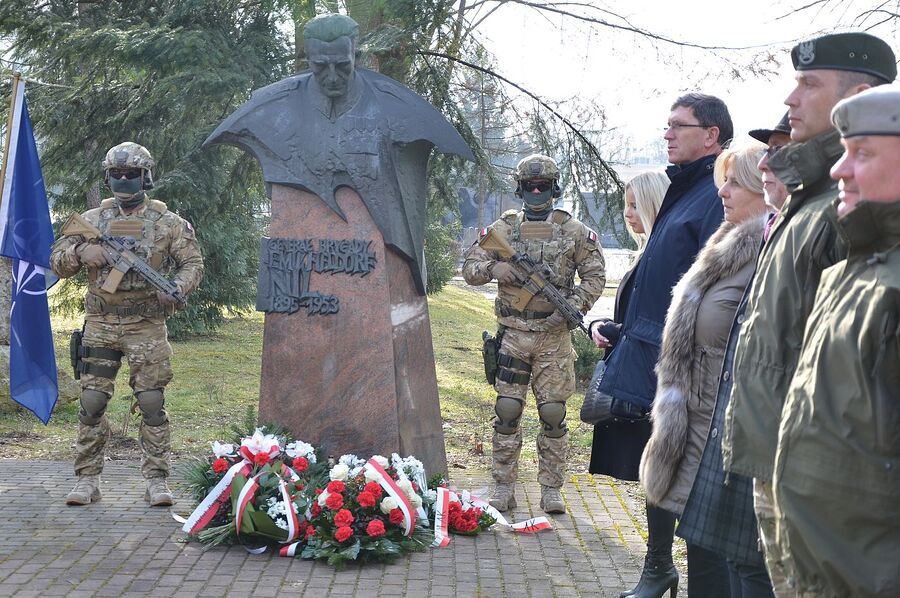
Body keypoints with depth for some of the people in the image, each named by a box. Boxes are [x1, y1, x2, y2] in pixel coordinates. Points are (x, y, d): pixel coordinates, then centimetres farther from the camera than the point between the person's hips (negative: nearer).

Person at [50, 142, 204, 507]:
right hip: (100, 324, 2)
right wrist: (80, 251, -13)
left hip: (147, 326, -2)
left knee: (152, 403, -2)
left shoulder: (167, 222, 3)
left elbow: (193, 263, 5)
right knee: (92, 402, 0)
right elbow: (56, 261, 9)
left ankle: (156, 480, 6)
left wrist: (176, 288, -16)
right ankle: (87, 479, 10)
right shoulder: (92, 220, 8)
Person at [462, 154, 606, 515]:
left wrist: (572, 308, -11)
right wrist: (493, 269, -15)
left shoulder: (573, 231, 4)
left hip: (554, 336, -1)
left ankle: (551, 489, 12)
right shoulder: (502, 229, 7)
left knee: (553, 414, 3)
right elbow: (470, 267, 7)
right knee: (507, 411, 2)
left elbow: (595, 276, 4)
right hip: (512, 335, 1)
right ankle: (503, 489, 10)